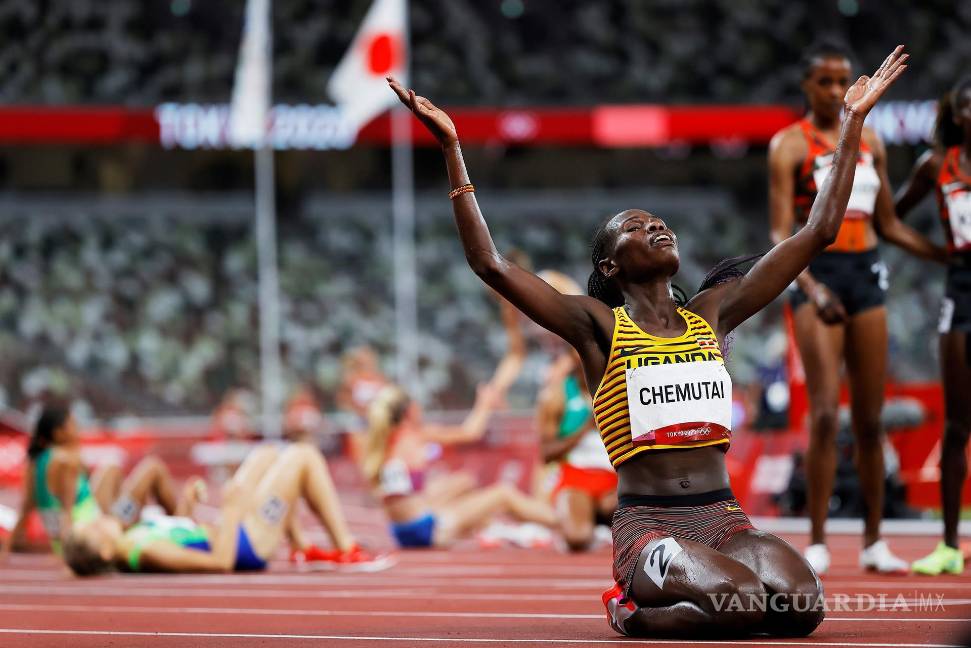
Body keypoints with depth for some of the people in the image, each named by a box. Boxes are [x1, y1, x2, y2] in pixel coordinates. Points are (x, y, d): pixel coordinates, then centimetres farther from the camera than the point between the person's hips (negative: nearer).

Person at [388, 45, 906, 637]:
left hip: (724, 519, 5)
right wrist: (452, 150, -7)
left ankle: (665, 601, 7)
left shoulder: (712, 315, 16)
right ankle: (632, 611, 0)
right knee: (739, 602, -34)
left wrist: (854, 120, 19)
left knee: (800, 607, -26)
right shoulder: (599, 326, 5)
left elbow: (818, 232, 18)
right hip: (647, 525, -5)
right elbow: (490, 265, -5)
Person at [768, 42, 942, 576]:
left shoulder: (870, 143, 12)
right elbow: (781, 233, -11)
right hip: (817, 275, -5)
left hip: (866, 274, 5)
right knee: (825, 413, -13)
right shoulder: (790, 145, -3)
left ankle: (874, 542, 13)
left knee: (870, 417, 6)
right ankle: (816, 544, -8)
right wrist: (811, 287, -25)